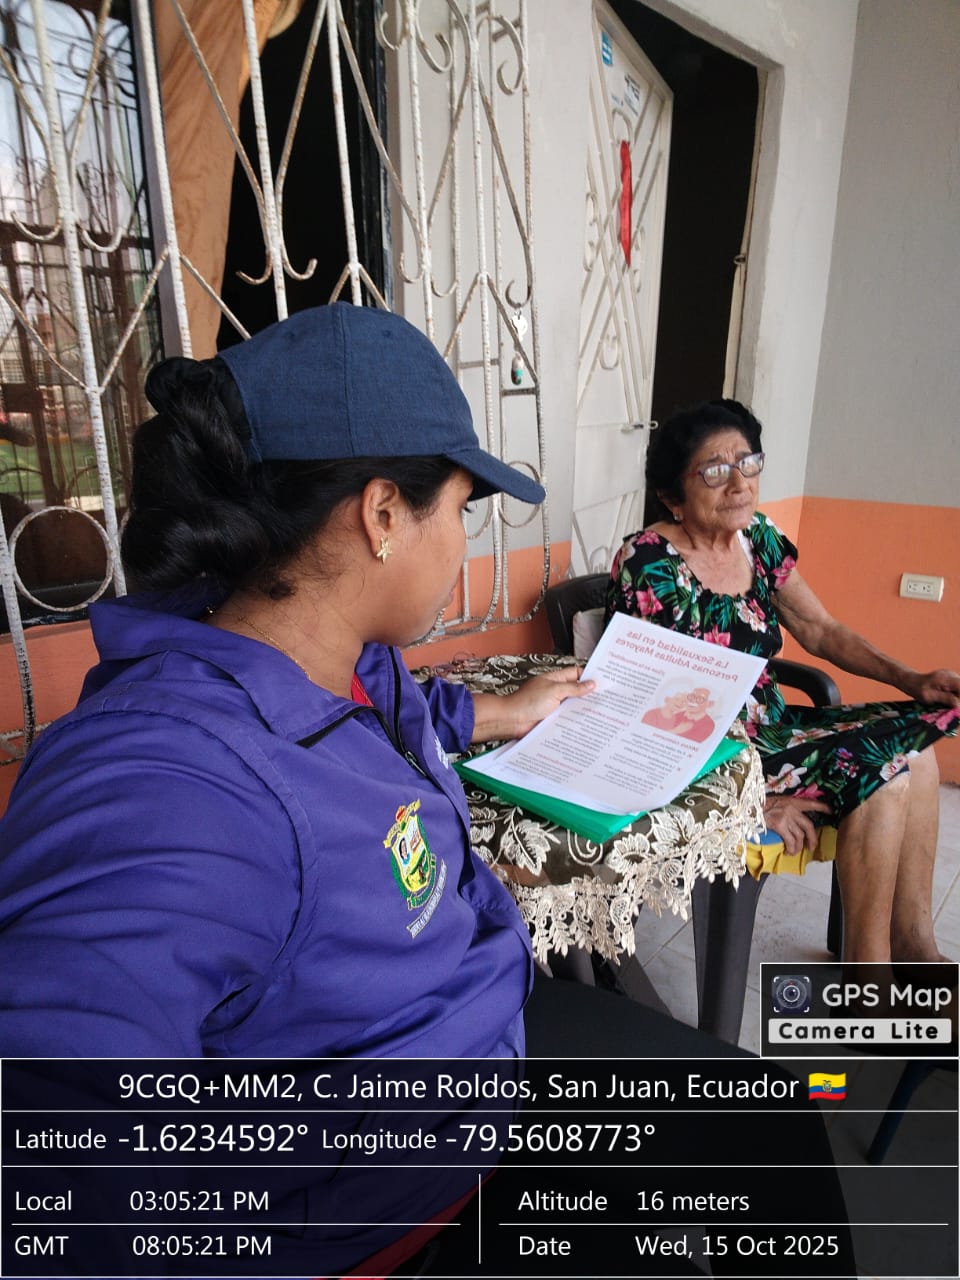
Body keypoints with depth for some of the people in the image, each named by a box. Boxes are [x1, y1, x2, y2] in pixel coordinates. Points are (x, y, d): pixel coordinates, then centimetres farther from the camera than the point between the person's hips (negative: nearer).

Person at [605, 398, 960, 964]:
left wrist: (911, 679, -4)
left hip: (766, 722, 8)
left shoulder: (758, 536, 3)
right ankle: (866, 968, 1)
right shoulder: (648, 564, -21)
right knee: (880, 774, -16)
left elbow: (820, 630, 11)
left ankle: (914, 943, 9)